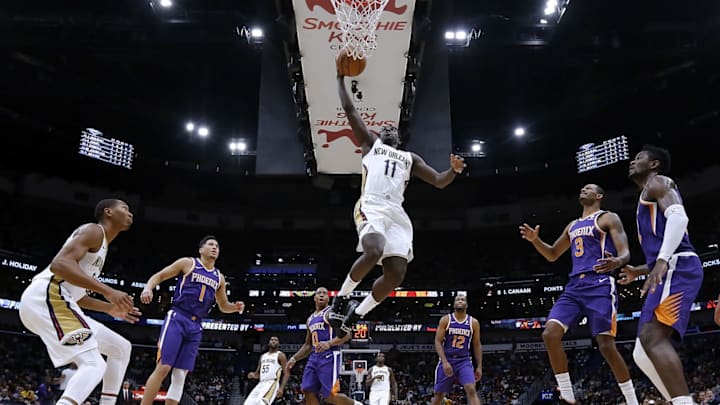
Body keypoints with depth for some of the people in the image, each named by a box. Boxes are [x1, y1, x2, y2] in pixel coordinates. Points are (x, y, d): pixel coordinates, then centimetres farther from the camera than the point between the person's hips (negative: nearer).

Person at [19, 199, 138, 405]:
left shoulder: (100, 243, 27)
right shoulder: (94, 231, -4)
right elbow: (59, 264, -22)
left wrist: (110, 308, 26)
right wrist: (107, 291, -24)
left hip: (54, 301, 10)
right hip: (46, 297, -10)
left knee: (121, 348, 14)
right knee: (93, 364, -21)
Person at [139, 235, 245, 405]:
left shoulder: (219, 277, 18)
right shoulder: (188, 263, 3)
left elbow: (223, 306, 27)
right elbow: (159, 276, 2)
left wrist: (235, 307, 5)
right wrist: (148, 288, -19)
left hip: (195, 326, 6)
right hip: (177, 318, -5)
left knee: (181, 375, 2)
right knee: (163, 368, -15)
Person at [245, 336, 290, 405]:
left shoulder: (280, 355, 2)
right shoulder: (263, 356, 21)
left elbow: (286, 373, -6)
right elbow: (257, 373, 26)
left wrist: (281, 388, -18)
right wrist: (253, 375, 1)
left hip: (272, 383, -7)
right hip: (261, 384, 7)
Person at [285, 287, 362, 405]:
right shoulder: (310, 319, 22)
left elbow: (346, 334, -12)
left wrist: (329, 343, -27)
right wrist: (294, 358, 15)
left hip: (329, 356, -7)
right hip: (314, 357, 7)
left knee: (330, 395, -13)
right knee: (309, 392, -3)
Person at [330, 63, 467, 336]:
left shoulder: (410, 158, 32)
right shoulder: (370, 143, 25)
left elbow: (439, 181, 21)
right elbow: (349, 110, 21)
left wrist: (454, 171, 1)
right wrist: (341, 78, 23)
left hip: (397, 214, 4)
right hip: (371, 207, -4)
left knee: (396, 275, -11)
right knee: (374, 252, -33)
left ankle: (355, 315, 8)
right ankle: (341, 298, -10)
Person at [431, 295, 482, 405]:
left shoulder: (474, 322, 3)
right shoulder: (445, 320, -2)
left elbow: (477, 345, 8)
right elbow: (438, 342, -7)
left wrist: (479, 366, 2)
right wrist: (445, 362, -19)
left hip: (464, 361, 0)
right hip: (447, 361, 0)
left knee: (471, 390, -20)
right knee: (439, 394, 8)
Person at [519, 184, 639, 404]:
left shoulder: (608, 218, 4)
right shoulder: (573, 225, 25)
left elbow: (625, 252, -7)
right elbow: (552, 255, 31)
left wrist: (616, 261, -32)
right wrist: (535, 240, 11)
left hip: (600, 285, -6)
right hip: (574, 287, 6)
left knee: (606, 345, -11)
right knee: (550, 334, -11)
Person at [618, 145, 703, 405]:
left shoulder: (657, 183, 6)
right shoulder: (651, 197, 34)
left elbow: (678, 216, -16)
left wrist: (662, 260, -29)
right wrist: (640, 270, 34)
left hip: (677, 267, -10)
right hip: (671, 269, 10)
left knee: (652, 338, -26)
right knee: (643, 353, 4)